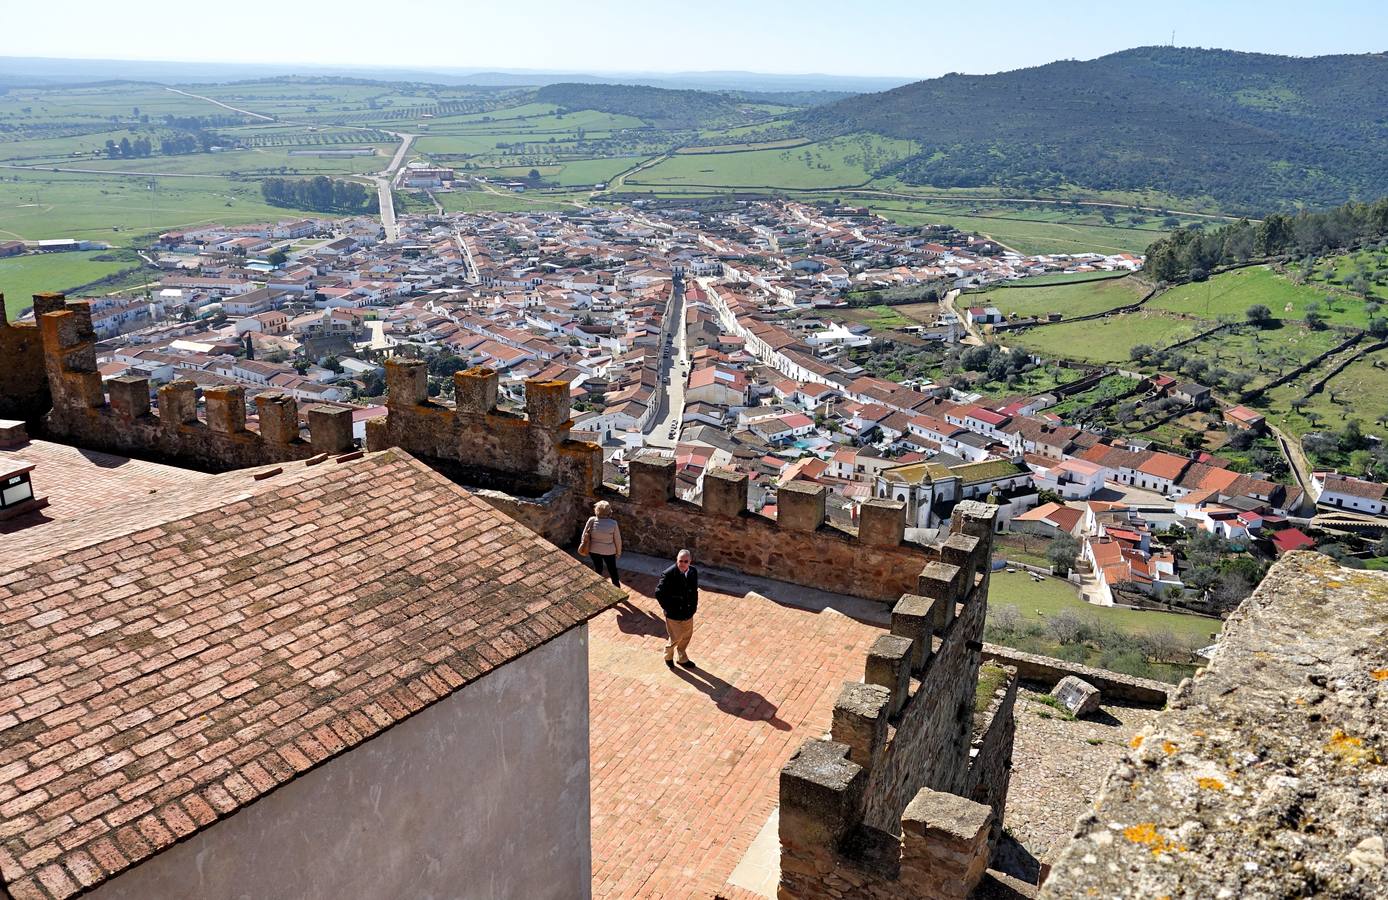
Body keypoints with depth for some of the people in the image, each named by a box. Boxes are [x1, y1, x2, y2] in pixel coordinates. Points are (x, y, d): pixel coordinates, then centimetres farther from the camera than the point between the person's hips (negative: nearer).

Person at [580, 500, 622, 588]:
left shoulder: (591, 520, -19)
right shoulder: (613, 523, -21)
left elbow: (584, 535, -9)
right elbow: (618, 540, -11)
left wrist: (584, 545, 8)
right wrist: (618, 552, 6)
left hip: (594, 551, 2)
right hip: (609, 551, -2)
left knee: (597, 569, 25)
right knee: (613, 571, 19)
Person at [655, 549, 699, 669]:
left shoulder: (693, 572, -8)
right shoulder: (668, 575, -26)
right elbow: (659, 593, -19)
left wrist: (694, 605, 3)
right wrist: (668, 609, -16)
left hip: (688, 613, 6)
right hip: (674, 614, -5)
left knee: (687, 637, 22)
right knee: (676, 638, 12)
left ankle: (683, 659, 46)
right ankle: (668, 656, 43)